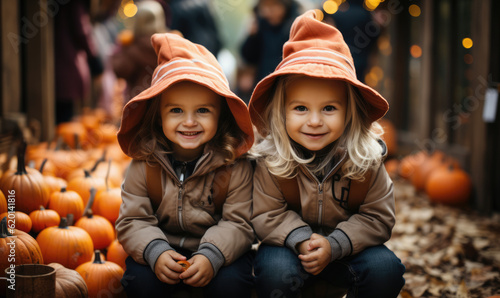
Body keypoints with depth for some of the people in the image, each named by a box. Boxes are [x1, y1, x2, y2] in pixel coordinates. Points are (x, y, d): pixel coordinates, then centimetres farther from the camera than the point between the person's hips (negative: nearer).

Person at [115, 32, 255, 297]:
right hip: (164, 248, 1)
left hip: (219, 249, -1)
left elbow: (237, 223, -13)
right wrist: (155, 251, -28)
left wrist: (212, 255, -31)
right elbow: (132, 221, -9)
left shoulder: (235, 166, -14)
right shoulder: (144, 165, -10)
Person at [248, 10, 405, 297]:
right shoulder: (271, 160, -17)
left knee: (385, 269, -24)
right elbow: (266, 214, -10)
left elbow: (378, 217, -10)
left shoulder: (366, 158, -14)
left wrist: (334, 244, -25)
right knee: (275, 272, -32)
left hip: (348, 245, 2)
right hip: (290, 245, -1)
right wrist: (300, 239, -29)